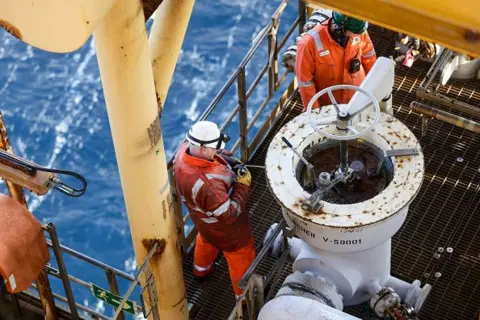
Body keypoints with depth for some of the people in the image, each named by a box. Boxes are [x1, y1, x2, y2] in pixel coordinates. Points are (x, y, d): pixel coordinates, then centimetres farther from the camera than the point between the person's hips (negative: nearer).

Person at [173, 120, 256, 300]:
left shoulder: (184, 151, -25)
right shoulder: (208, 185, -49)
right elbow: (229, 215, -35)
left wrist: (217, 156, -12)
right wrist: (243, 185, -28)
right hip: (224, 228, -8)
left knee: (206, 239, 40)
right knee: (241, 258, 21)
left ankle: (201, 269, 70)